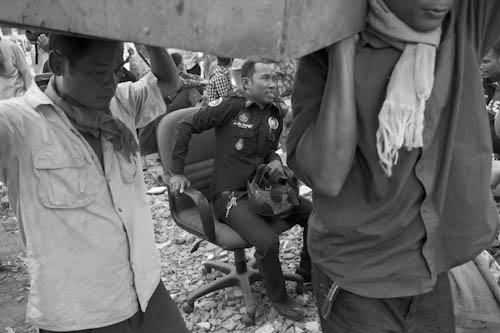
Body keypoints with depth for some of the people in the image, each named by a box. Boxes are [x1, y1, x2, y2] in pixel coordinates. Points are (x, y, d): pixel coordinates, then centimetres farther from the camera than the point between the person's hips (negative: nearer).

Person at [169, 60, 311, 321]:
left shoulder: (275, 114, 8)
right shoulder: (230, 106, -12)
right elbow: (187, 126, -8)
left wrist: (275, 161, -1)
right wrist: (176, 172, -8)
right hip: (231, 195, -7)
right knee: (268, 242, -28)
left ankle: (308, 269, 23)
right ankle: (278, 298, 3)